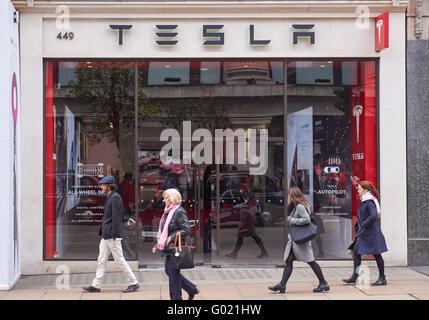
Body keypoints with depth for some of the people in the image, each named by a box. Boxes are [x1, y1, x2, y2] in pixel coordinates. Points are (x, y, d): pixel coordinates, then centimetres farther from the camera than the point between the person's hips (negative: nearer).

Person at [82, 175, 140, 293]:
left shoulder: (115, 197, -14)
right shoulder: (110, 197, 17)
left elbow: (116, 217, -19)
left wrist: (114, 234, -21)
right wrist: (103, 231, 19)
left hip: (113, 235, -10)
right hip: (106, 235, 10)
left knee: (119, 259, -5)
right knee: (102, 260, 9)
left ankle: (133, 283, 3)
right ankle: (96, 285, 11)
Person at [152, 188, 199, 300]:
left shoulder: (179, 212, -14)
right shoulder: (168, 212, 14)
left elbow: (186, 229, -20)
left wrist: (171, 238, -21)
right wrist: (158, 246, 16)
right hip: (169, 249, 10)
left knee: (173, 274, -2)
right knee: (169, 271, 15)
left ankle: (176, 297, 10)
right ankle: (192, 289, 25)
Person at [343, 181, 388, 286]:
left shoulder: (370, 202, -16)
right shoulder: (363, 202, 13)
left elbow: (374, 216, -27)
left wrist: (363, 225, -22)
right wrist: (357, 226, 13)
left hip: (371, 232, -10)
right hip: (363, 233, 10)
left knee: (376, 254, -1)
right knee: (356, 251, 5)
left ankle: (382, 279, 8)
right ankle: (355, 276, 8)